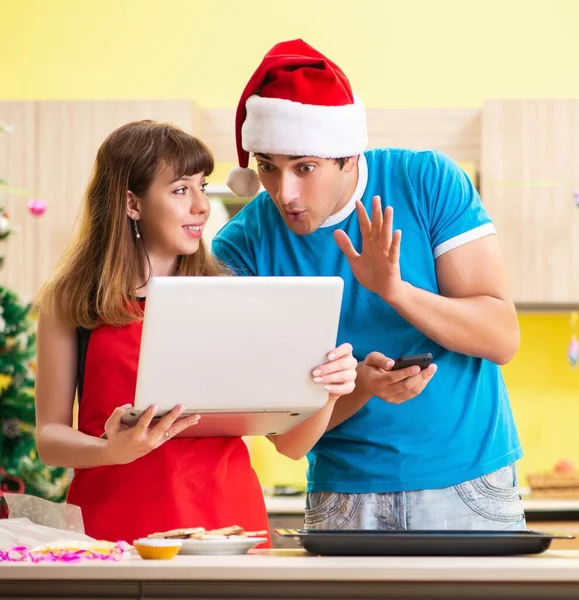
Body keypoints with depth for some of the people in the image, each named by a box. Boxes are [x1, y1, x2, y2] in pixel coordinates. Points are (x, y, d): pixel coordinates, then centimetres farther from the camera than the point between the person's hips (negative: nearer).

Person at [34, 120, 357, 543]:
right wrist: (113, 451, -13)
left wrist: (326, 393, -9)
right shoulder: (69, 303, 8)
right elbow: (50, 435, 7)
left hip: (226, 519, 2)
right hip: (115, 520, -1)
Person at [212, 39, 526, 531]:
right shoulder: (243, 249, -7)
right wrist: (360, 386, -26)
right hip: (344, 497, 0)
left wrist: (395, 290, -24)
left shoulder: (428, 182, -8)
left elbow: (502, 338, -11)